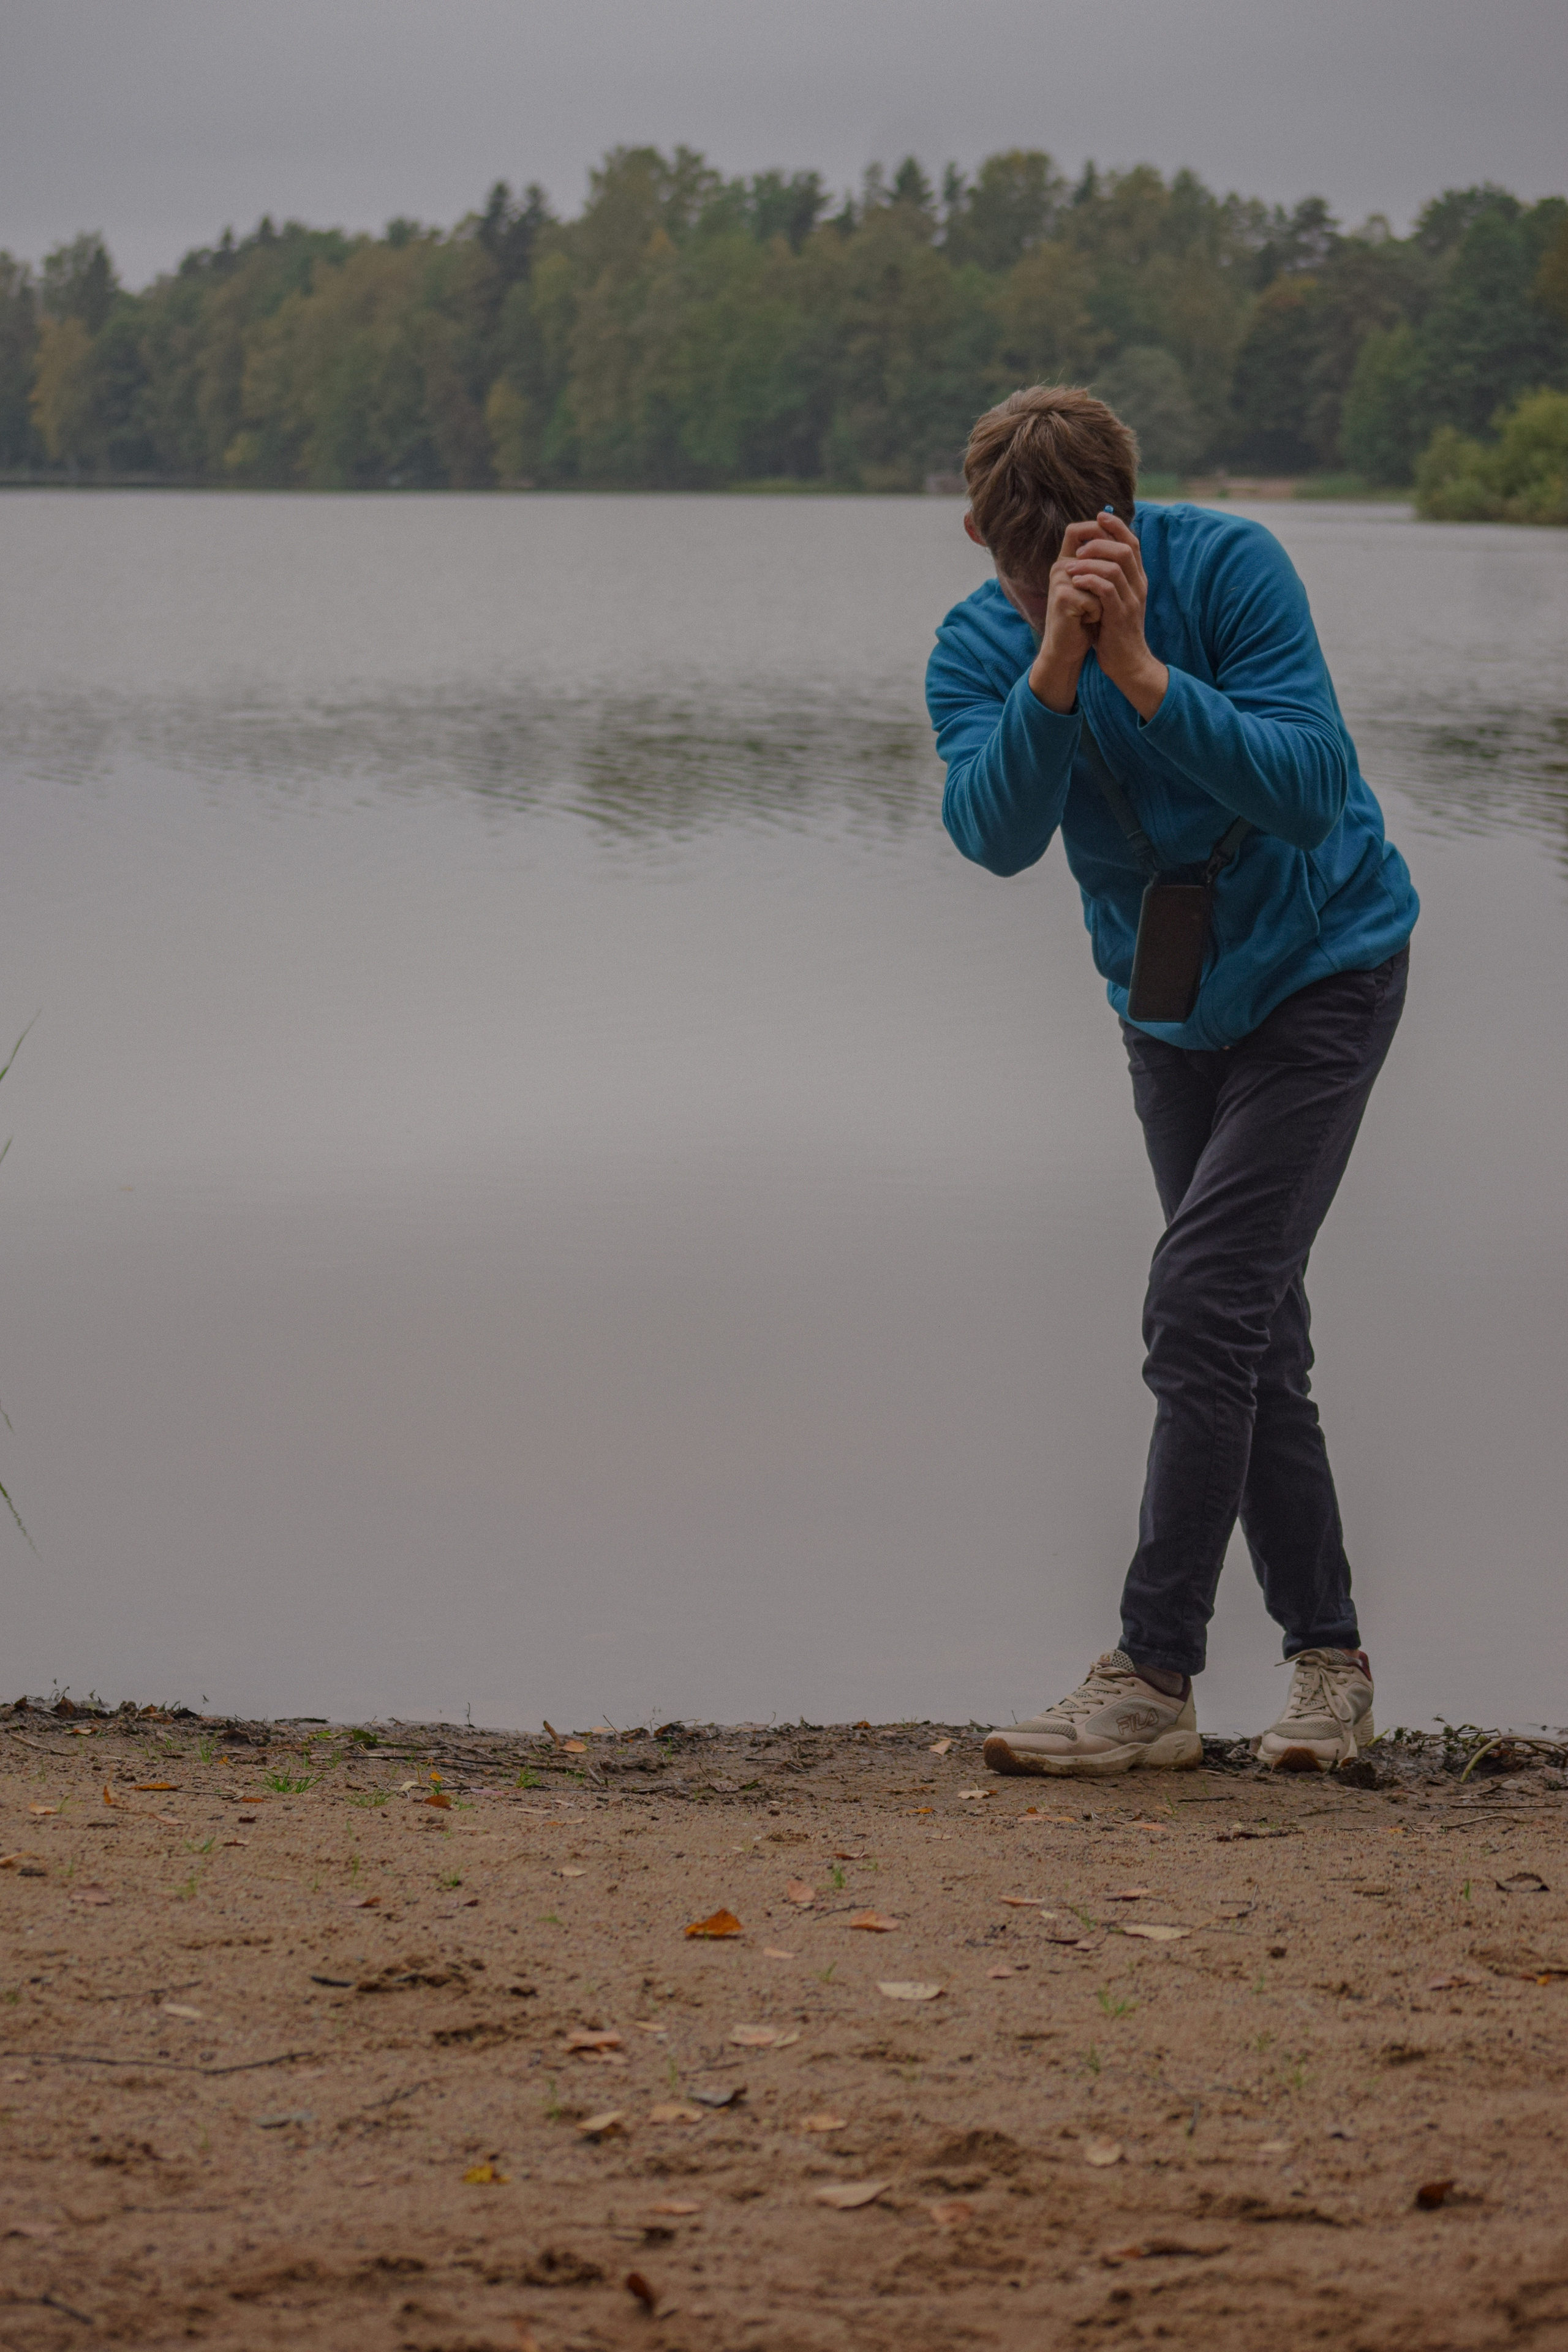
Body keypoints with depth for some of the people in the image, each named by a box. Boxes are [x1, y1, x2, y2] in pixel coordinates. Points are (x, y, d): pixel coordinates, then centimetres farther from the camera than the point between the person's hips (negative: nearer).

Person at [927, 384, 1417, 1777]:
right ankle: (1331, 1663, 19)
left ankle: (1153, 1683, -14)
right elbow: (996, 834, -29)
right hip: (1169, 1010, 5)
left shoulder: (1229, 568, -22)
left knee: (1205, 1307, -16)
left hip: (1322, 974, -5)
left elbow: (1313, 790, -31)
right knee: (1254, 1336, 9)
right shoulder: (979, 651, -11)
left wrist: (1141, 671, -40)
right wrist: (1054, 668, -42)